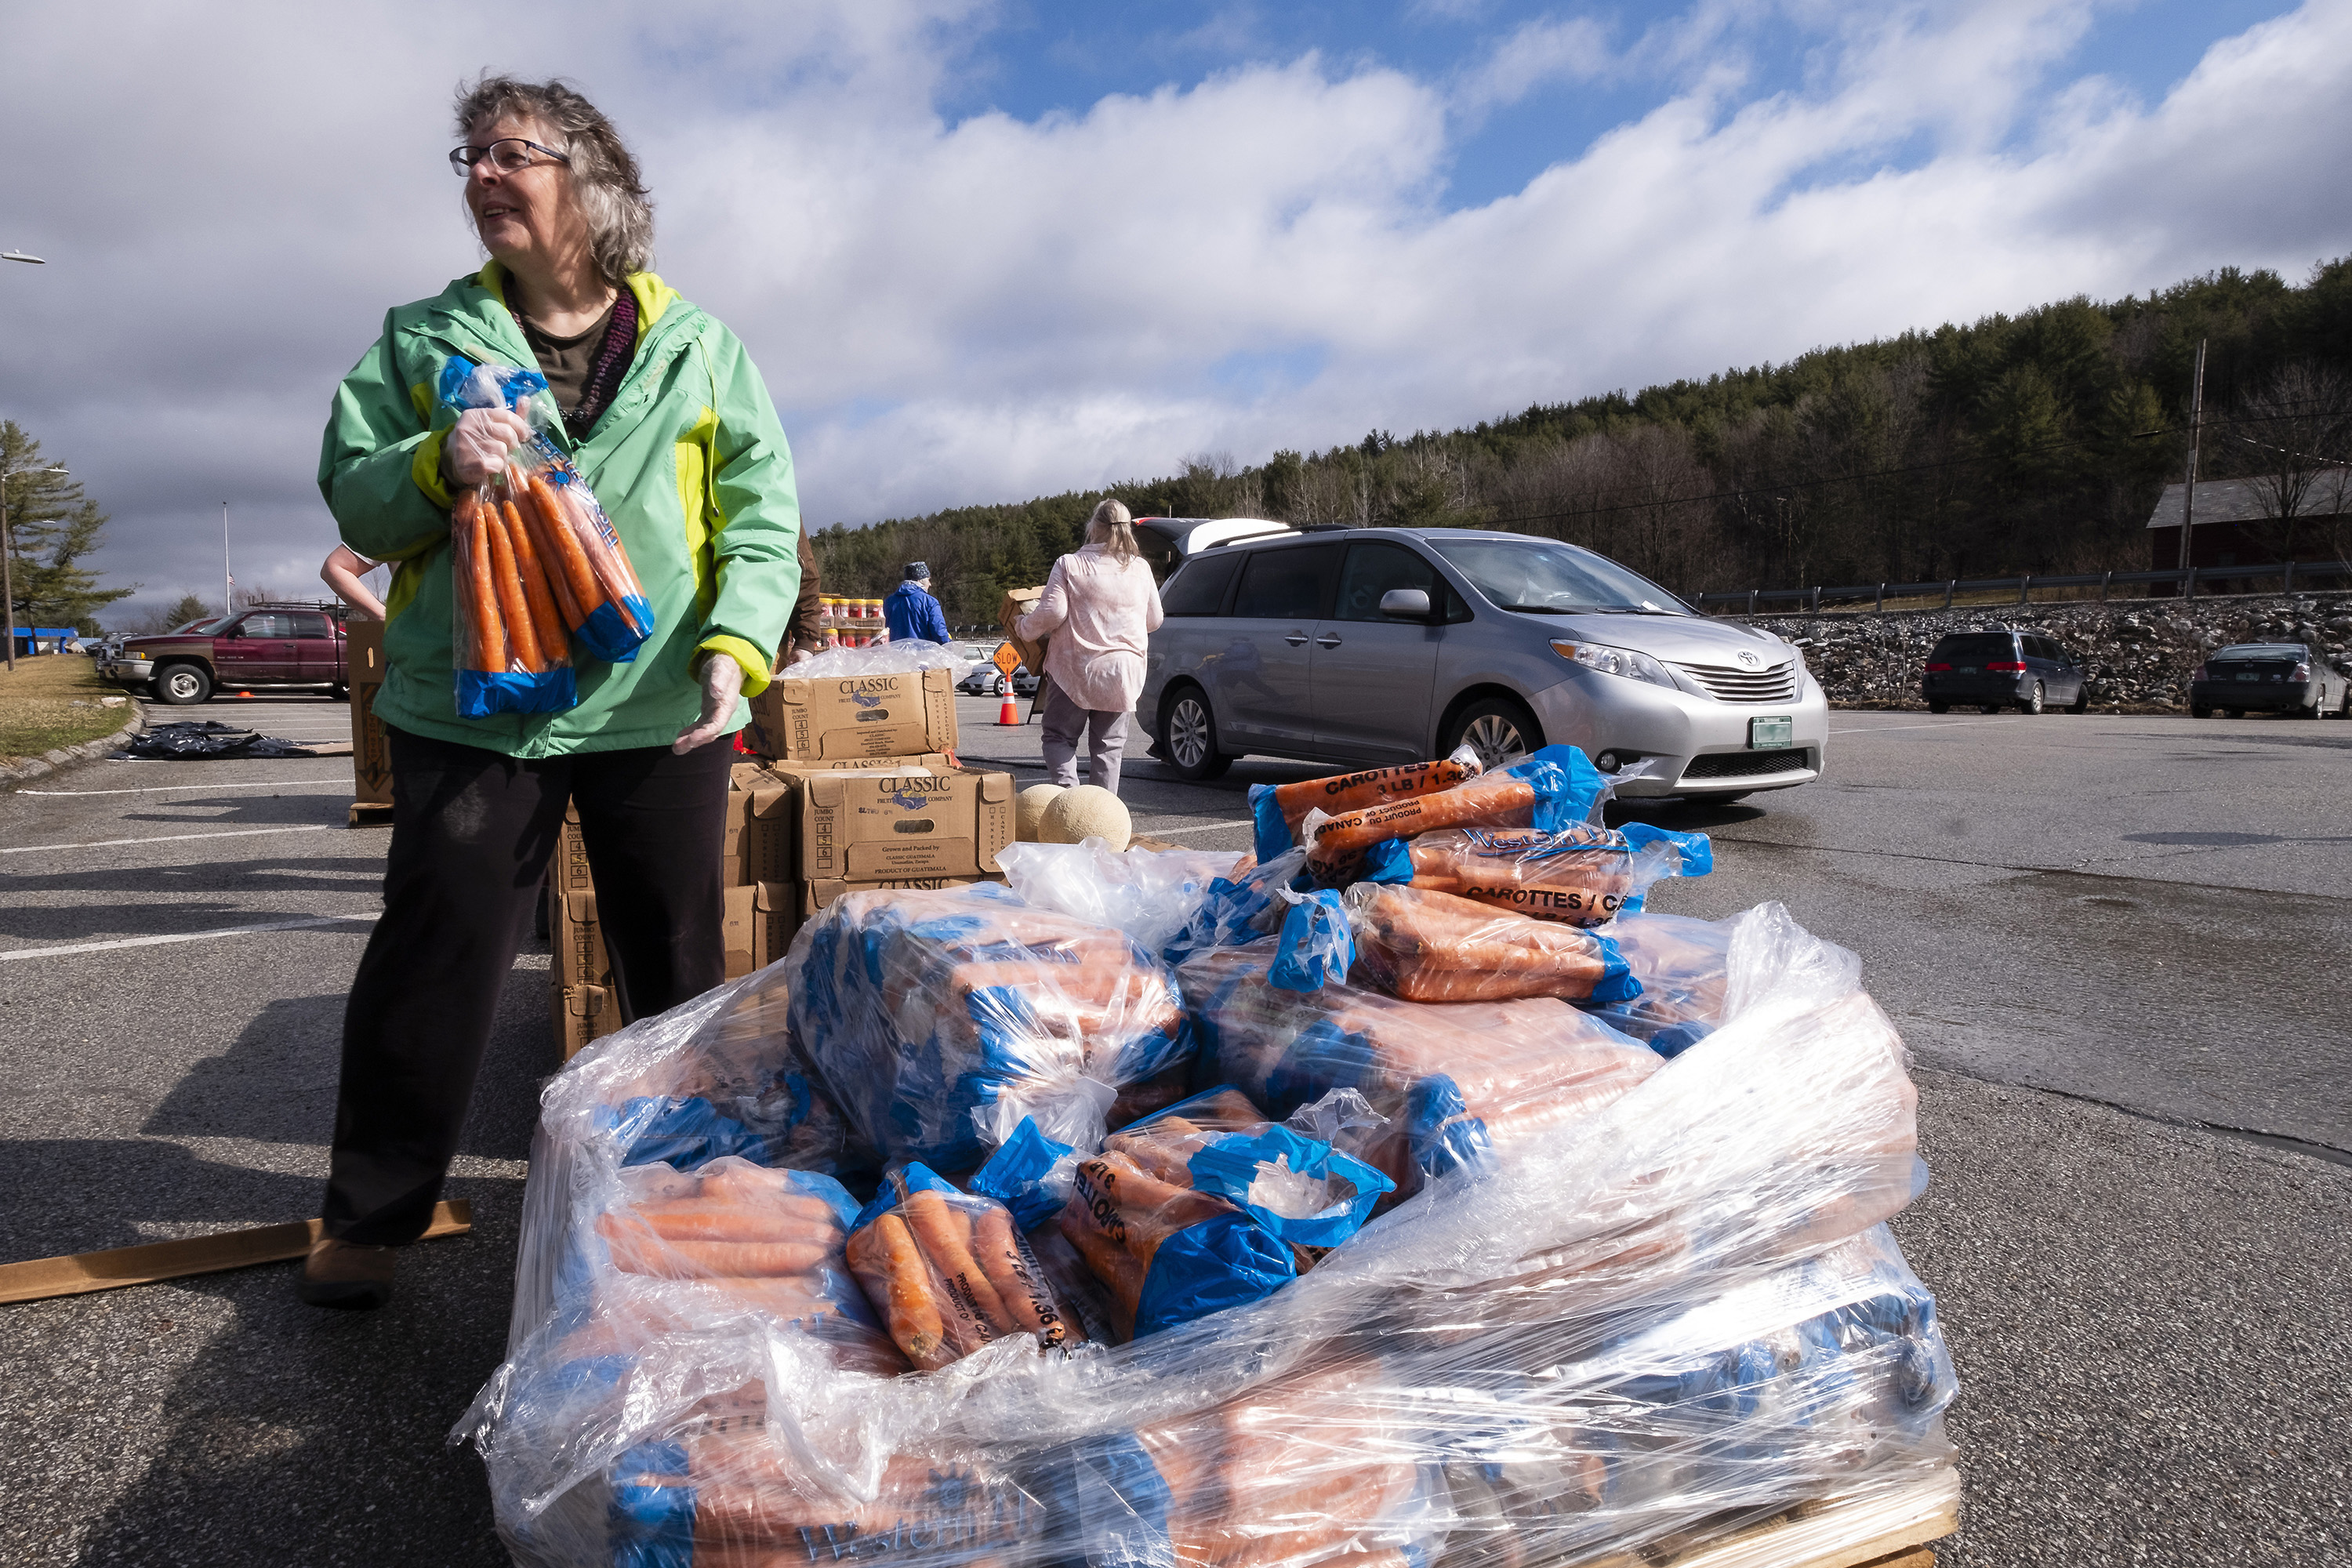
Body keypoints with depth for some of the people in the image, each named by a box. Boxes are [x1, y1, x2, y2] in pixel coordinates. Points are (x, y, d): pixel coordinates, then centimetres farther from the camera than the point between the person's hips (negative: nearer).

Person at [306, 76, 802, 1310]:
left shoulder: (696, 346, 6)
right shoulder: (422, 339, 9)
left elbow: (760, 513, 0)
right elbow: (353, 499, 6)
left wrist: (733, 646, -15)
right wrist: (438, 466, -16)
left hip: (658, 709, 0)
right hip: (471, 700, 1)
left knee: (680, 965, 10)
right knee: (433, 959, 4)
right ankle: (368, 1220, 22)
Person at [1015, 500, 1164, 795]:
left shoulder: (1069, 565, -5)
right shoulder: (1140, 569, 5)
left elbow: (1052, 612, -13)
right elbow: (1154, 621, 11)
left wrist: (1024, 628, 6)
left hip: (1074, 669, -3)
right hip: (1122, 671, 3)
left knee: (1059, 736, 10)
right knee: (1108, 746, 10)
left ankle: (1067, 788, -13)